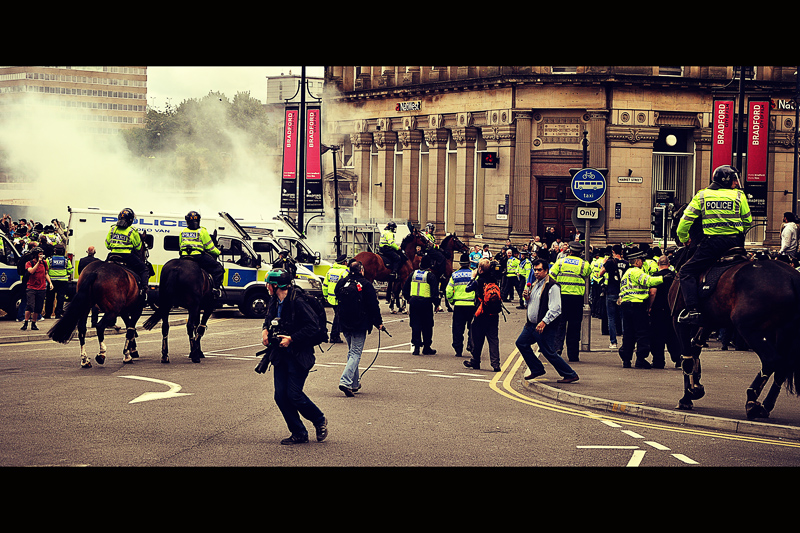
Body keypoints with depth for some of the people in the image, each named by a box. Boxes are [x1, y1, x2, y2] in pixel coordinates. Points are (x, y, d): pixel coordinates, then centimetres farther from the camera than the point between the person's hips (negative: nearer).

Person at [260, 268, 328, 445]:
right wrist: (265, 329, 5)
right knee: (281, 396, 2)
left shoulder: (297, 301, -17)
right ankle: (299, 433, 14)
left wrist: (291, 339, -20)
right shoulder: (274, 301, 7)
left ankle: (320, 420, 18)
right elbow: (269, 318, 27)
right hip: (280, 355, 8)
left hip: (298, 356, -8)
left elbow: (313, 325, -19)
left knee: (294, 394, -8)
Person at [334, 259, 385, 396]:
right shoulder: (365, 285, -9)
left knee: (351, 352, 20)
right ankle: (345, 381, -20)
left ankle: (354, 383, 23)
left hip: (344, 324, 5)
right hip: (360, 326, -5)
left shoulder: (341, 283, 5)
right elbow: (374, 306, -7)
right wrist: (378, 323, 3)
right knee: (355, 354, -4)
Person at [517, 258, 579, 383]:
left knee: (549, 353, -6)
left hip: (545, 327, -10)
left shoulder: (552, 286, -17)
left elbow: (555, 309, -22)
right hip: (531, 324, 10)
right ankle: (537, 369, 24)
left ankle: (570, 375, 4)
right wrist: (527, 297, 4)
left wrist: (544, 322, -26)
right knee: (521, 343, 13)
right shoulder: (535, 283, 13)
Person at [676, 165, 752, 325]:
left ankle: (693, 310, -13)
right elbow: (748, 222, 13)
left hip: (712, 243, -2)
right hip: (735, 243, 2)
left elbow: (685, 222, 4)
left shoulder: (701, 196, 7)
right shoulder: (739, 196, 7)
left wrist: (684, 239, 21)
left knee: (686, 272, 2)